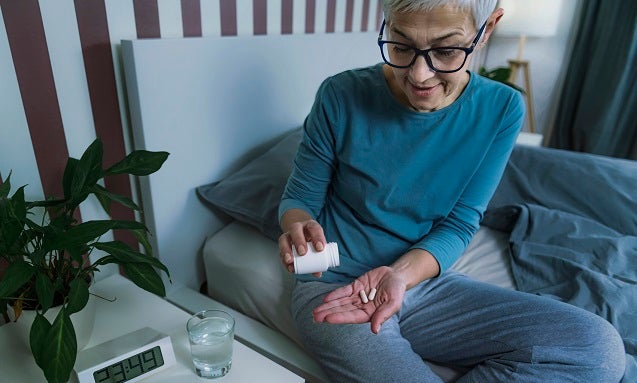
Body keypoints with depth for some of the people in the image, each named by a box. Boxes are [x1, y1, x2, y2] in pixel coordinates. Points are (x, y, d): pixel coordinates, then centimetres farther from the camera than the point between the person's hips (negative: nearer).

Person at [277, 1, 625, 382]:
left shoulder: (501, 109, -6)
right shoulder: (343, 96, -12)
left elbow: (458, 225, -5)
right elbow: (299, 198, -2)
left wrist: (400, 273, -24)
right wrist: (299, 226, -26)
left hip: (426, 281, 4)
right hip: (335, 286, -4)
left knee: (599, 344, -13)